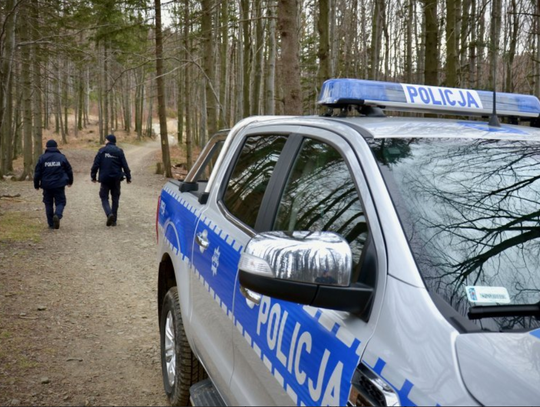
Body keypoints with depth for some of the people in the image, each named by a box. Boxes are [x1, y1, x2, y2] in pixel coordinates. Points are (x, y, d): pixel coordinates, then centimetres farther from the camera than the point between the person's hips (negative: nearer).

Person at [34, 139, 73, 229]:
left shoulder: (42, 158, 1)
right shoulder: (62, 157, 1)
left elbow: (37, 173, 1)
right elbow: (69, 170, 7)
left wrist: (36, 185, 12)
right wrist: (70, 181, 22)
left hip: (46, 185, 1)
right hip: (59, 185, -1)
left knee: (48, 203, 11)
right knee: (60, 202, 6)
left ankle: (51, 224, 12)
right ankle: (57, 215, -23)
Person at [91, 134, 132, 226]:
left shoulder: (102, 151, -3)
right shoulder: (119, 151, 2)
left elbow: (96, 164, -5)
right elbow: (125, 165, -1)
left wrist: (93, 176, 4)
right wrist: (128, 177, 6)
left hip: (105, 178, -2)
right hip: (116, 179, 2)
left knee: (104, 197, 7)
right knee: (115, 198, 11)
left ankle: (109, 214, -19)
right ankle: (114, 220, 12)